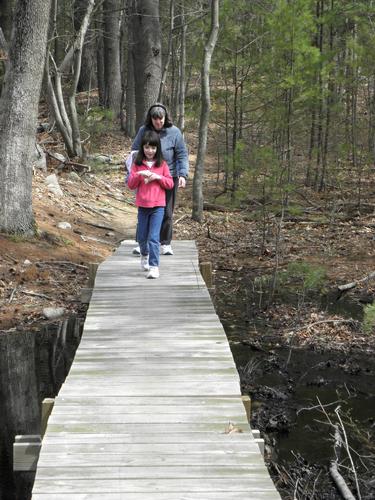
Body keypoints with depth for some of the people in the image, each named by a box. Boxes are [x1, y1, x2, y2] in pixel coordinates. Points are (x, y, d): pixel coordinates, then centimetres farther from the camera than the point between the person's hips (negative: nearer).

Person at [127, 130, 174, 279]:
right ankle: (144, 255, 43)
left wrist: (158, 177, -13)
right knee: (142, 237, 14)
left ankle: (154, 266, -11)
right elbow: (130, 184, 1)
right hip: (142, 206, 2)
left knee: (154, 237, -11)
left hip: (158, 206, -2)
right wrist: (138, 175, -16)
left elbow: (170, 183, 3)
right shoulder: (137, 164, 4)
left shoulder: (162, 164, 2)